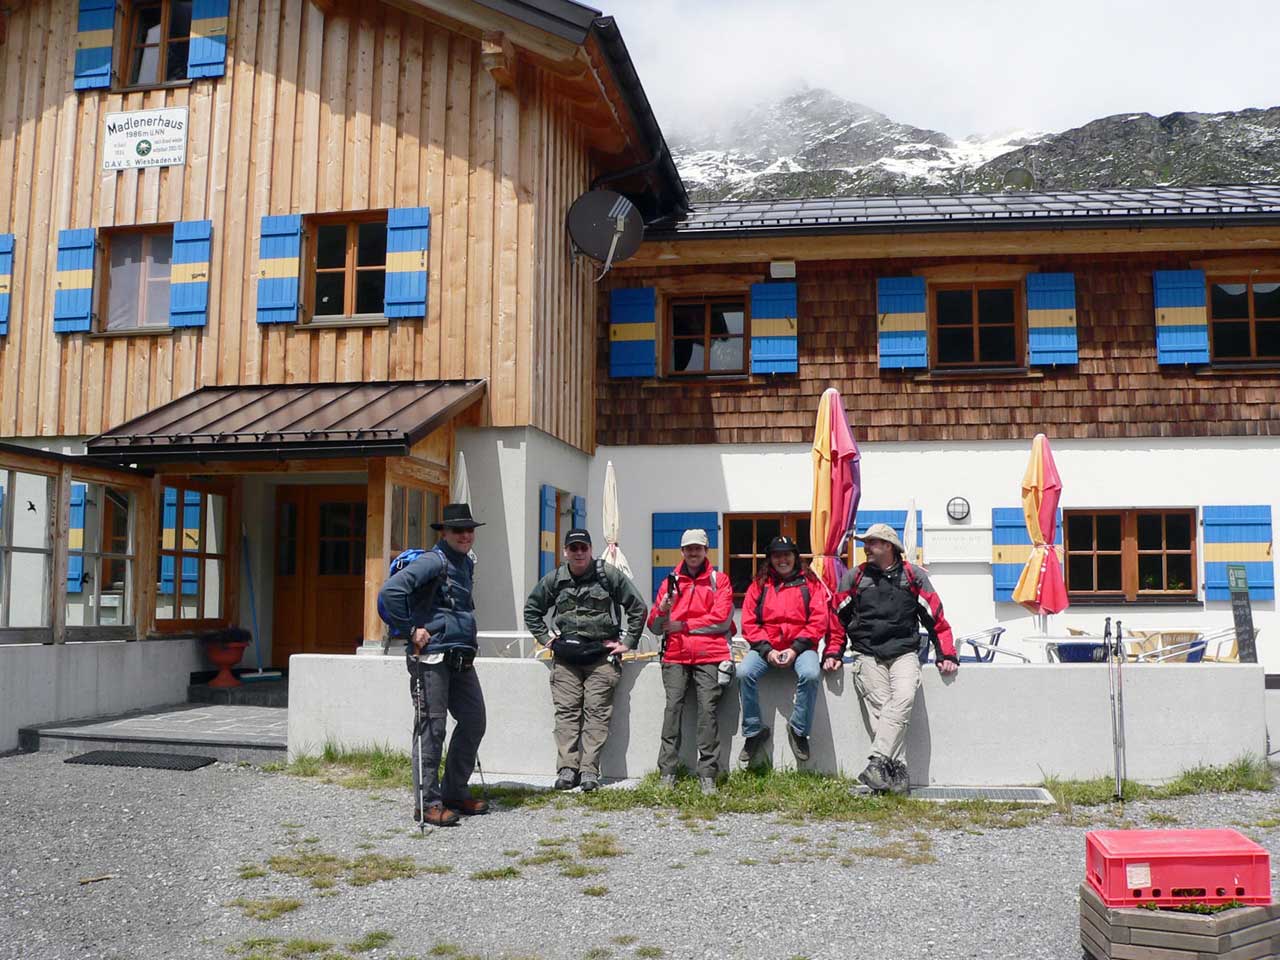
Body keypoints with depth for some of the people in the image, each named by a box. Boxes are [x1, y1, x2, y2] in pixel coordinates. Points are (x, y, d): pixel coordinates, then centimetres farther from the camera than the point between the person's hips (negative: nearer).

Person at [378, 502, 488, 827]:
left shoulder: (466, 563, 16)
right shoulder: (434, 560, -12)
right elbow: (391, 590, -26)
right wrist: (410, 630, -20)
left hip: (460, 657, 9)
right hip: (431, 656, -9)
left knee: (473, 722, 12)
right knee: (431, 727, -4)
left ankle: (455, 793, 24)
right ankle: (428, 803, 4)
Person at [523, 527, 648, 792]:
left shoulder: (610, 576, -3)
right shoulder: (554, 580, 7)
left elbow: (639, 607, 1)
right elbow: (531, 609, 21)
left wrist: (627, 643, -2)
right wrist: (545, 638, 11)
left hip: (601, 655, -3)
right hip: (565, 656, 3)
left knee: (597, 713, -4)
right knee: (567, 712, -1)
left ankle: (589, 770, -2)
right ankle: (567, 769, 1)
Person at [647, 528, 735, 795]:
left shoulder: (719, 580, 13)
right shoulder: (671, 581, 19)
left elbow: (721, 619, -2)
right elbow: (655, 627, 13)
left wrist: (683, 625, -3)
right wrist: (662, 610, -9)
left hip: (709, 656, -2)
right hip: (676, 656, 2)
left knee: (708, 708, -13)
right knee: (673, 707, -14)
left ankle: (707, 775, -11)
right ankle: (667, 773, -14)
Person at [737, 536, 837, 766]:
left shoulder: (811, 583, 7)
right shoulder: (759, 585, 11)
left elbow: (819, 621, -1)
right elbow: (749, 623, 3)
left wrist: (795, 649, -12)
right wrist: (767, 651, -11)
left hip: (800, 646, -1)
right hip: (766, 647, 2)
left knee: (810, 674, -33)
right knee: (744, 673, -26)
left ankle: (799, 730, -10)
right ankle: (753, 732, -9)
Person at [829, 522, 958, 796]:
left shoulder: (913, 576, 9)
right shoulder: (855, 577, 11)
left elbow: (935, 617, 10)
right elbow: (838, 616, 16)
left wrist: (946, 655, 5)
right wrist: (833, 654, 9)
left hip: (904, 652, 0)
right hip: (867, 655, 1)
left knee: (903, 699, -26)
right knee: (882, 708, -16)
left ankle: (877, 763, -31)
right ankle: (897, 770, -20)